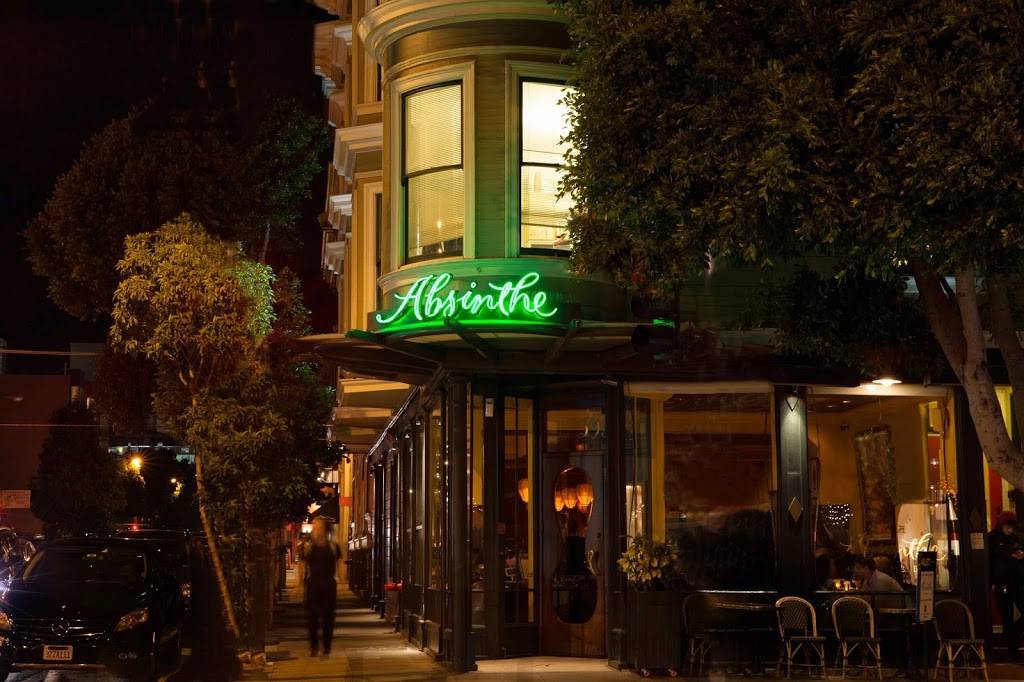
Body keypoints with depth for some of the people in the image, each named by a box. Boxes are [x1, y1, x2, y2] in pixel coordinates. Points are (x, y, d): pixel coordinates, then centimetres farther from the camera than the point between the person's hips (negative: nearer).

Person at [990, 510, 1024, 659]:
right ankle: (1012, 649, 9)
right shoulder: (992, 539, -2)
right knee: (1007, 619, 2)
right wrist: (991, 582, -10)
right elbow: (988, 562, -3)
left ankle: (1010, 632, 20)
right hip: (1002, 583, -4)